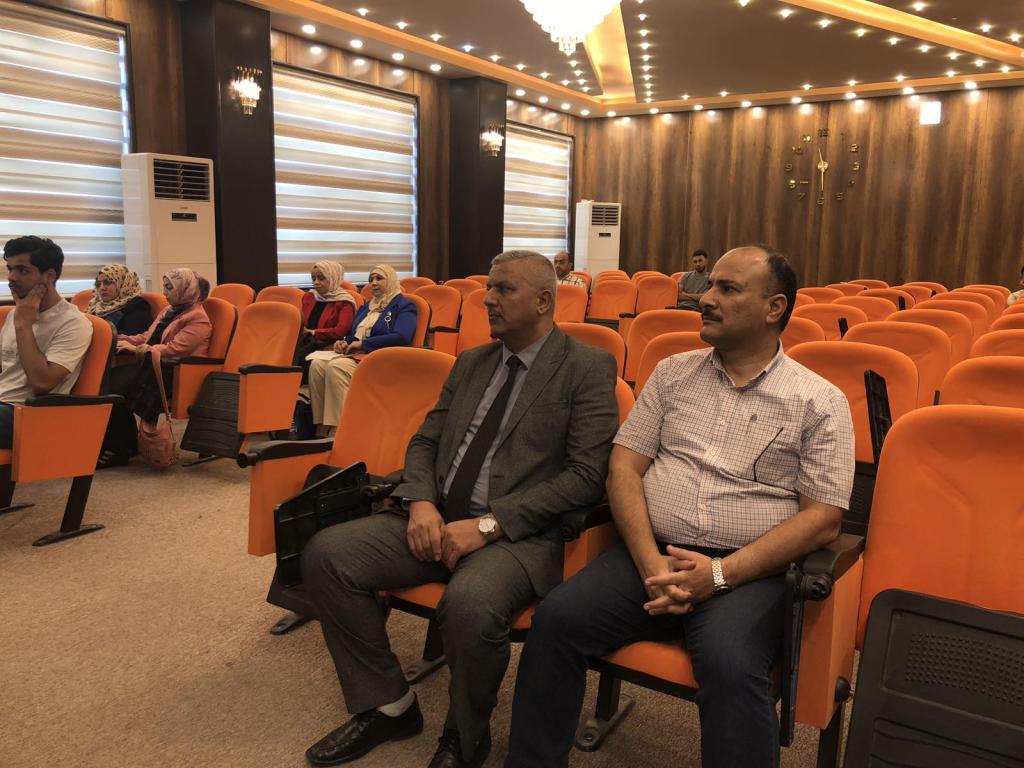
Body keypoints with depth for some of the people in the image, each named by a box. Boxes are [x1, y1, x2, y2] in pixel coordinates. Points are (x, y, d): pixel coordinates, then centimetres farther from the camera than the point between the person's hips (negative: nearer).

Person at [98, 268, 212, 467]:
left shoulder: (198, 319, -8)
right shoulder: (170, 312, 24)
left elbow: (173, 349, -18)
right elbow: (147, 337, 26)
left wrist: (137, 349, -16)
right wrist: (123, 339, 9)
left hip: (173, 374, -9)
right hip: (153, 366, 9)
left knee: (115, 386, -23)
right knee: (109, 377, -16)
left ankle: (119, 450, -9)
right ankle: (126, 443, -8)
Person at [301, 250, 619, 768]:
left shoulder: (588, 369, -2)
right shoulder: (471, 363, 18)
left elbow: (585, 475, -11)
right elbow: (425, 442, 17)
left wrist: (488, 523, -18)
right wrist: (421, 503, -5)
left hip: (520, 533, -6)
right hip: (438, 520, 6)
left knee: (469, 604, -36)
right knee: (325, 553, -12)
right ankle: (386, 706, 7)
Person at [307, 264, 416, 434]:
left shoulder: (403, 305, 3)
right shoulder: (366, 307, 27)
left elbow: (401, 337, -15)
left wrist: (363, 343, -13)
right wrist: (344, 342, 5)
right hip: (355, 353, 7)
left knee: (336, 367, -32)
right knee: (317, 363, -21)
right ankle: (321, 427, -25)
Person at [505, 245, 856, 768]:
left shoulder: (820, 402, 2)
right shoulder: (672, 373, 12)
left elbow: (822, 519, -4)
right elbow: (623, 467, 6)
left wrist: (719, 574, -14)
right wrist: (651, 563, -10)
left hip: (747, 573, -2)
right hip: (650, 554, 3)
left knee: (730, 666, -33)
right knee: (556, 620, -20)